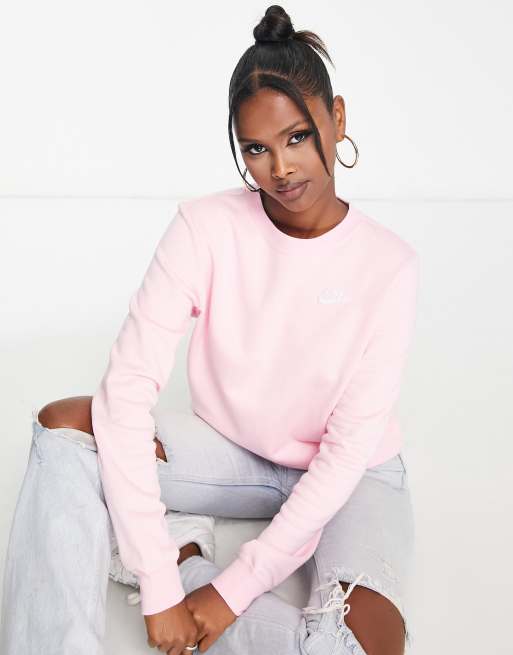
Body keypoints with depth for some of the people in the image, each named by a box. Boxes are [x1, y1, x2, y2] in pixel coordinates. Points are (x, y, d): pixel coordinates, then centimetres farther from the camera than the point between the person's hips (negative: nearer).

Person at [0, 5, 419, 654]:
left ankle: (186, 563, -10)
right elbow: (128, 385, -23)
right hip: (232, 454, 2)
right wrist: (160, 589, -28)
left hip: (348, 477, -1)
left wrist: (235, 590, -22)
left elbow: (352, 446, -18)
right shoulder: (206, 227, -15)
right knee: (65, 423, -21)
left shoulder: (388, 264, -17)